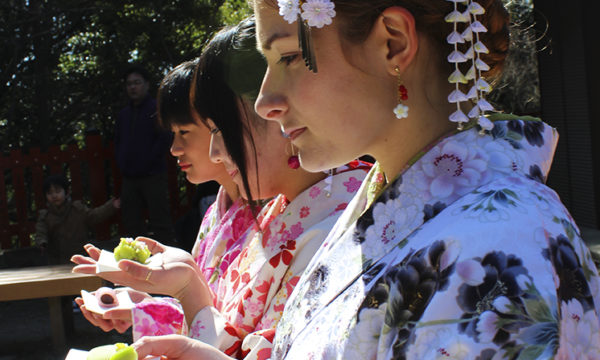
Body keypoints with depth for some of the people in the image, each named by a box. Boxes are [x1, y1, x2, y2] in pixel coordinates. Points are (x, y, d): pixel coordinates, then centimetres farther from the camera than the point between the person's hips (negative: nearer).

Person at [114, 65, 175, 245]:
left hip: (153, 176, -7)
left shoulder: (157, 109, -2)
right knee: (131, 224, 10)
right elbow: (117, 142, 24)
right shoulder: (123, 114, 18)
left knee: (160, 223, -6)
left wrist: (147, 162, -13)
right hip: (129, 178, 7)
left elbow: (164, 139, -9)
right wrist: (122, 164, 8)